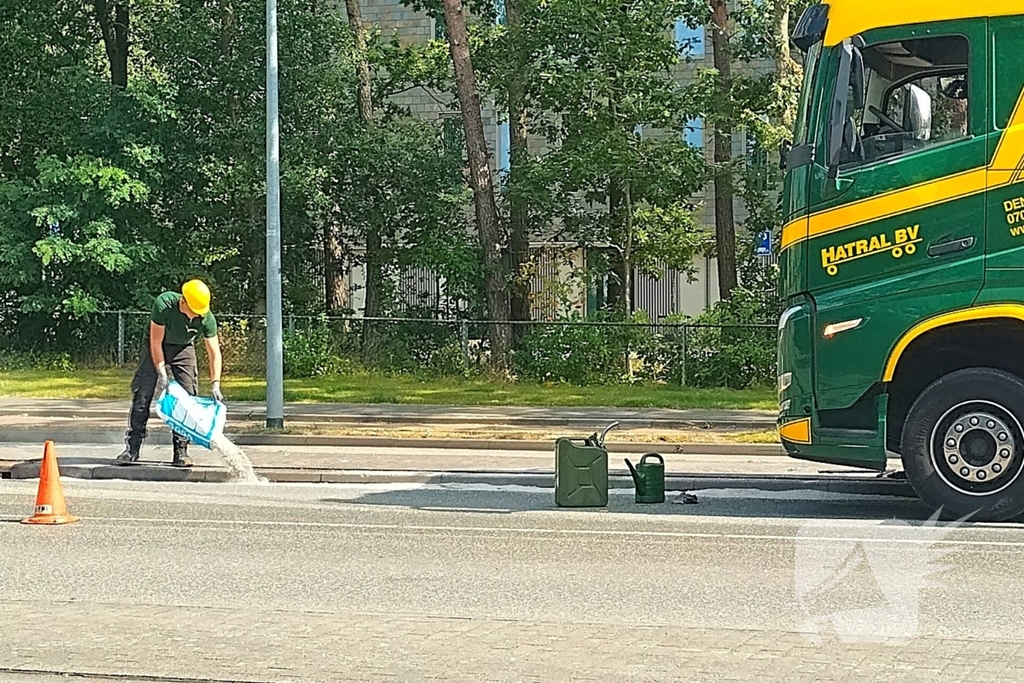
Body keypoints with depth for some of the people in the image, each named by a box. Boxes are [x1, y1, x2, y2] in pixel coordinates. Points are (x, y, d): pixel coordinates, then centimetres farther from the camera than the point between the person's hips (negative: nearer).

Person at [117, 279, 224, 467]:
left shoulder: (207, 318, -25)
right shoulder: (164, 304, -33)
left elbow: (214, 353, -18)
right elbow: (156, 342, -25)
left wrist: (216, 385, -26)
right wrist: (161, 373, -27)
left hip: (183, 349, 2)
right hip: (156, 347, -2)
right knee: (142, 395, -9)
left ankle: (181, 451, -5)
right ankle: (132, 448, -5)